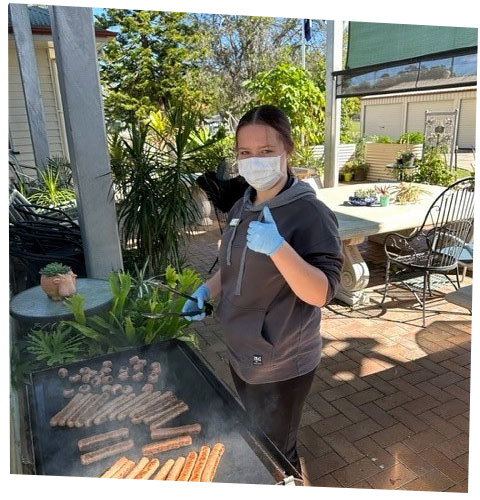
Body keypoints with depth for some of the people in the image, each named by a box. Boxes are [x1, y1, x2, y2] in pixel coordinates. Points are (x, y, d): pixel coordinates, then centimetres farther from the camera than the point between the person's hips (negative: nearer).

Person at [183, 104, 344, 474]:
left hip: (282, 365, -7)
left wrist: (278, 247, -39)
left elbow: (322, 293, -26)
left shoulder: (310, 213, -21)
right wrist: (206, 292, -2)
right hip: (242, 355, 7)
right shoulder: (242, 208, 2)